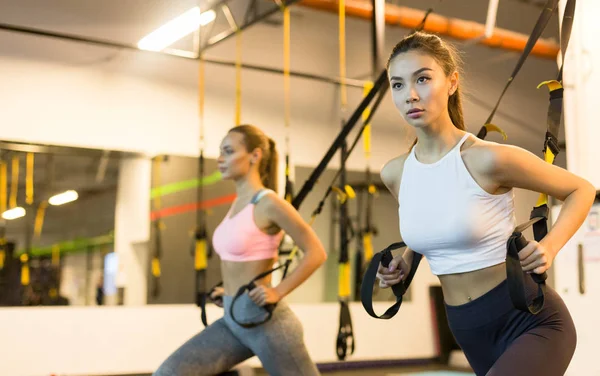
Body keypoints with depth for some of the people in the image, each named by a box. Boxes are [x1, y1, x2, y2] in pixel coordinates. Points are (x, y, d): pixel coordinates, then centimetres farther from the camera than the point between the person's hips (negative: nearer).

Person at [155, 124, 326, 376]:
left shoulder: (268, 203, -14)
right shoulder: (238, 203, 11)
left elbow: (316, 253, -14)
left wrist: (278, 292, -18)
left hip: (263, 319, -8)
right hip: (232, 319, 8)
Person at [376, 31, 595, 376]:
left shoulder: (489, 159, -18)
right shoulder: (394, 173, -1)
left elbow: (581, 190, -4)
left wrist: (550, 246, -19)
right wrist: (406, 260, 3)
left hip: (531, 321, -6)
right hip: (468, 332, 6)